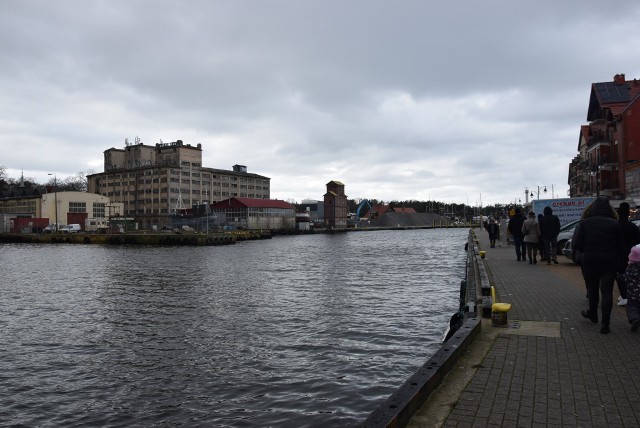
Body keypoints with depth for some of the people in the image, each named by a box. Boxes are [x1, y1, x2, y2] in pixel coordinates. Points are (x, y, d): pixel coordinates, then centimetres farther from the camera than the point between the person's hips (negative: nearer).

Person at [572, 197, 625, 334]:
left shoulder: (585, 223, -6)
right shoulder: (615, 224, -3)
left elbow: (577, 244, -9)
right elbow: (621, 246, -1)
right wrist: (617, 262, 11)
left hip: (590, 261, 0)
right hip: (610, 262, 0)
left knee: (592, 288, 18)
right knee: (607, 291, 2)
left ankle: (592, 314, 36)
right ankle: (605, 324, -2)